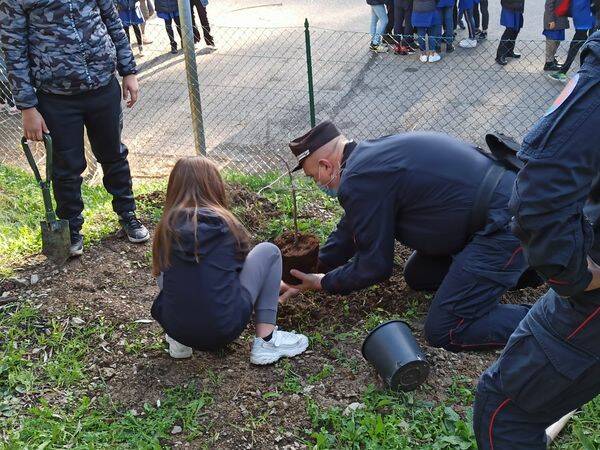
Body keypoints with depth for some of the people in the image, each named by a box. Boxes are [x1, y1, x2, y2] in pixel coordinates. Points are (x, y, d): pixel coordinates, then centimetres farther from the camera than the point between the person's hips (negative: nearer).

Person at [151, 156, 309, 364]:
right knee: (269, 252, 11)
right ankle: (266, 341, 6)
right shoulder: (226, 224, -2)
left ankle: (179, 341, 16)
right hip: (224, 330, -3)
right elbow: (242, 263, 17)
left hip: (174, 328, 3)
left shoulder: (167, 227, 3)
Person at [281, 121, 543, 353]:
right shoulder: (372, 153, 14)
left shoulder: (359, 182, -16)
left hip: (502, 226, -10)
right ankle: (515, 266, 19)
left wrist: (323, 283, 7)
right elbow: (351, 227, 27)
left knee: (444, 332, -7)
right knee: (417, 277, 21)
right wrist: (317, 268, 29)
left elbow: (374, 266, -8)